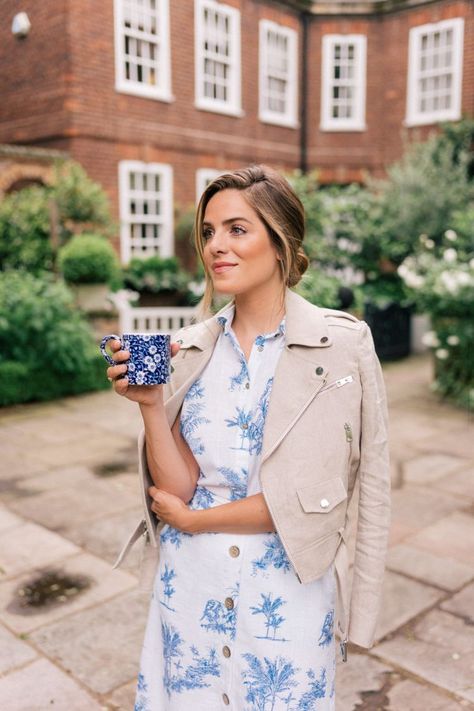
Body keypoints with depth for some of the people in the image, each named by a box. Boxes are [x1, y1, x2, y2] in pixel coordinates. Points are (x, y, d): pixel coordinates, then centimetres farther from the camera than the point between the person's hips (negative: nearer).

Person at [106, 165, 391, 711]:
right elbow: (177, 487, -4)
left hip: (287, 592, -3)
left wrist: (194, 520, -8)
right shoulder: (193, 348, -1)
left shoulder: (343, 343, -12)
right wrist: (151, 404, -18)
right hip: (191, 587, 3)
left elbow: (313, 495, -14)